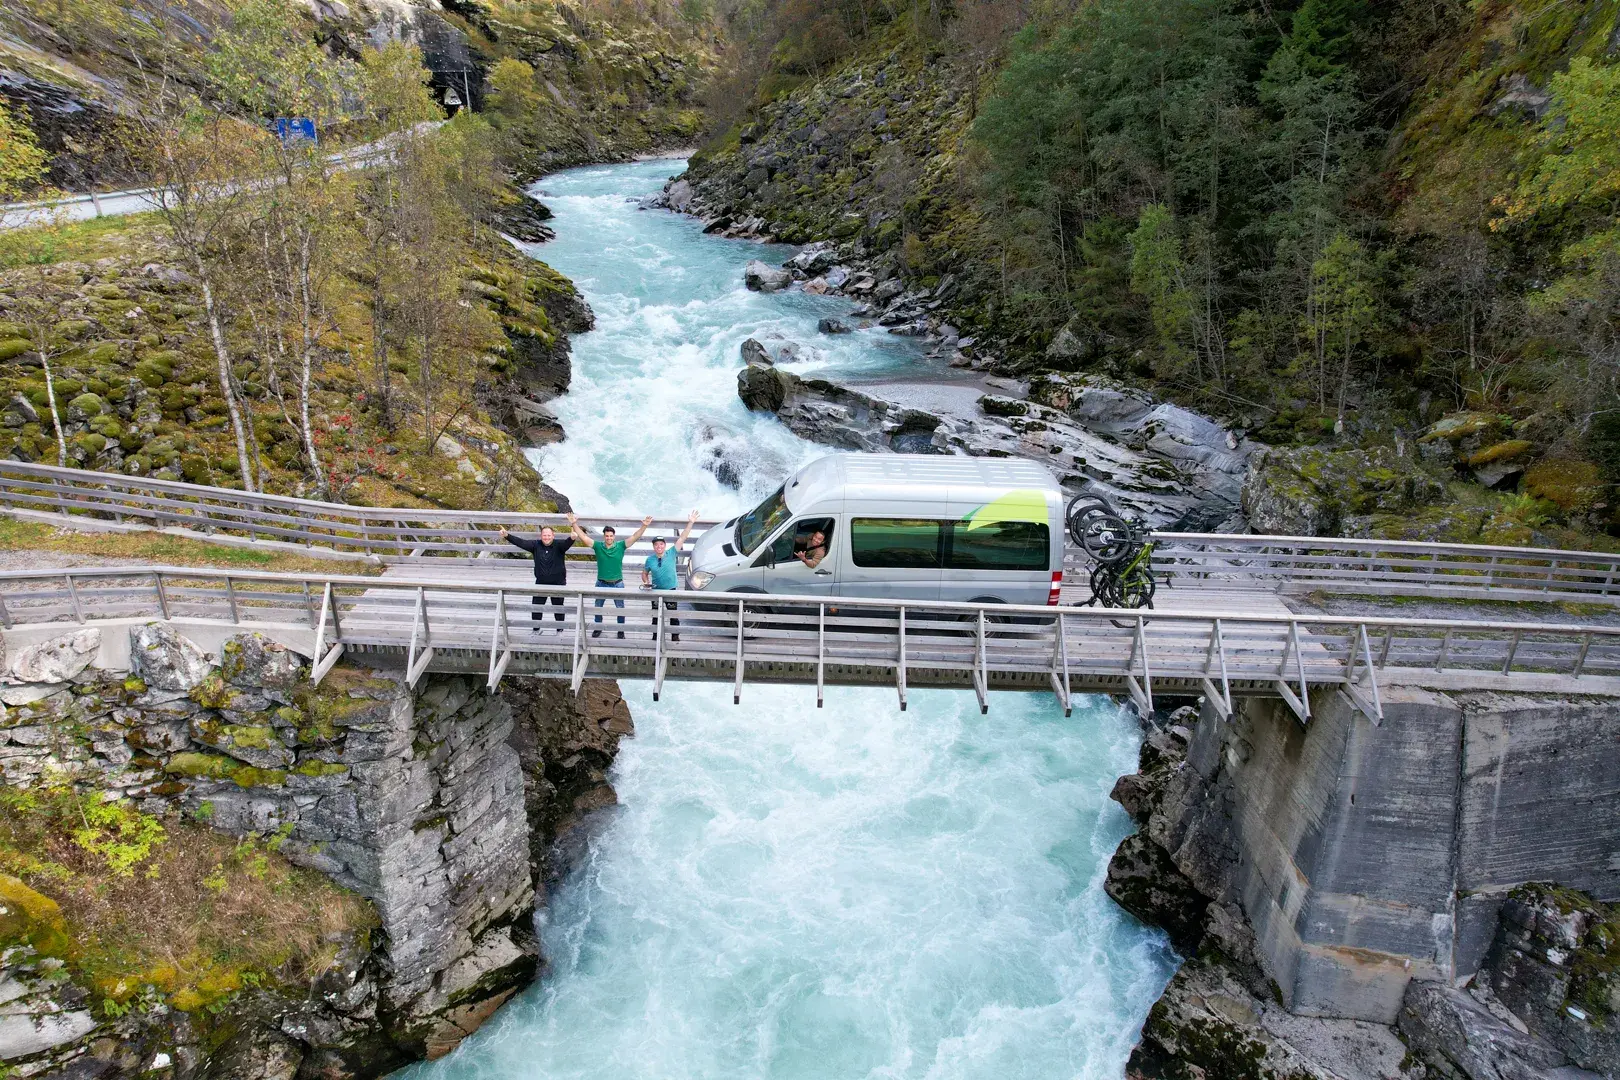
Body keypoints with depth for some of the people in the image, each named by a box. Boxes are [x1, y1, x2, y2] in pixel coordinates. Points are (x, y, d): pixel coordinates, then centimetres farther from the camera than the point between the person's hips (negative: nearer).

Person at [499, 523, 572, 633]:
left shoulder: (558, 545, -13)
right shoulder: (536, 545, -4)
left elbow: (567, 543, -32)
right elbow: (521, 542, -10)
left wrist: (572, 538, -56)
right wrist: (507, 536, -22)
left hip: (558, 583, -3)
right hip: (541, 583, 3)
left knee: (558, 607, 10)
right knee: (536, 607, 8)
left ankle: (560, 629, 26)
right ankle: (536, 629, 25)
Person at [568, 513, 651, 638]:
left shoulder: (620, 546, -8)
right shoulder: (598, 546, -6)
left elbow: (635, 537, -14)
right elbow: (583, 536, -10)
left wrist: (644, 526, -27)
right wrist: (574, 524, -20)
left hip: (617, 584, -1)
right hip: (601, 584, 1)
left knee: (620, 608, 8)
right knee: (598, 607, 15)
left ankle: (621, 630, 24)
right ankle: (598, 628, 34)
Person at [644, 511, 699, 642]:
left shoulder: (671, 554, -9)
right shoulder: (650, 560, -3)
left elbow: (682, 538, -14)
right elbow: (644, 573, 12)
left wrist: (690, 523, -22)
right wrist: (646, 582, -11)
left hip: (671, 590, -2)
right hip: (656, 591, 2)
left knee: (673, 615, 4)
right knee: (656, 616, 12)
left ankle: (675, 636, 13)